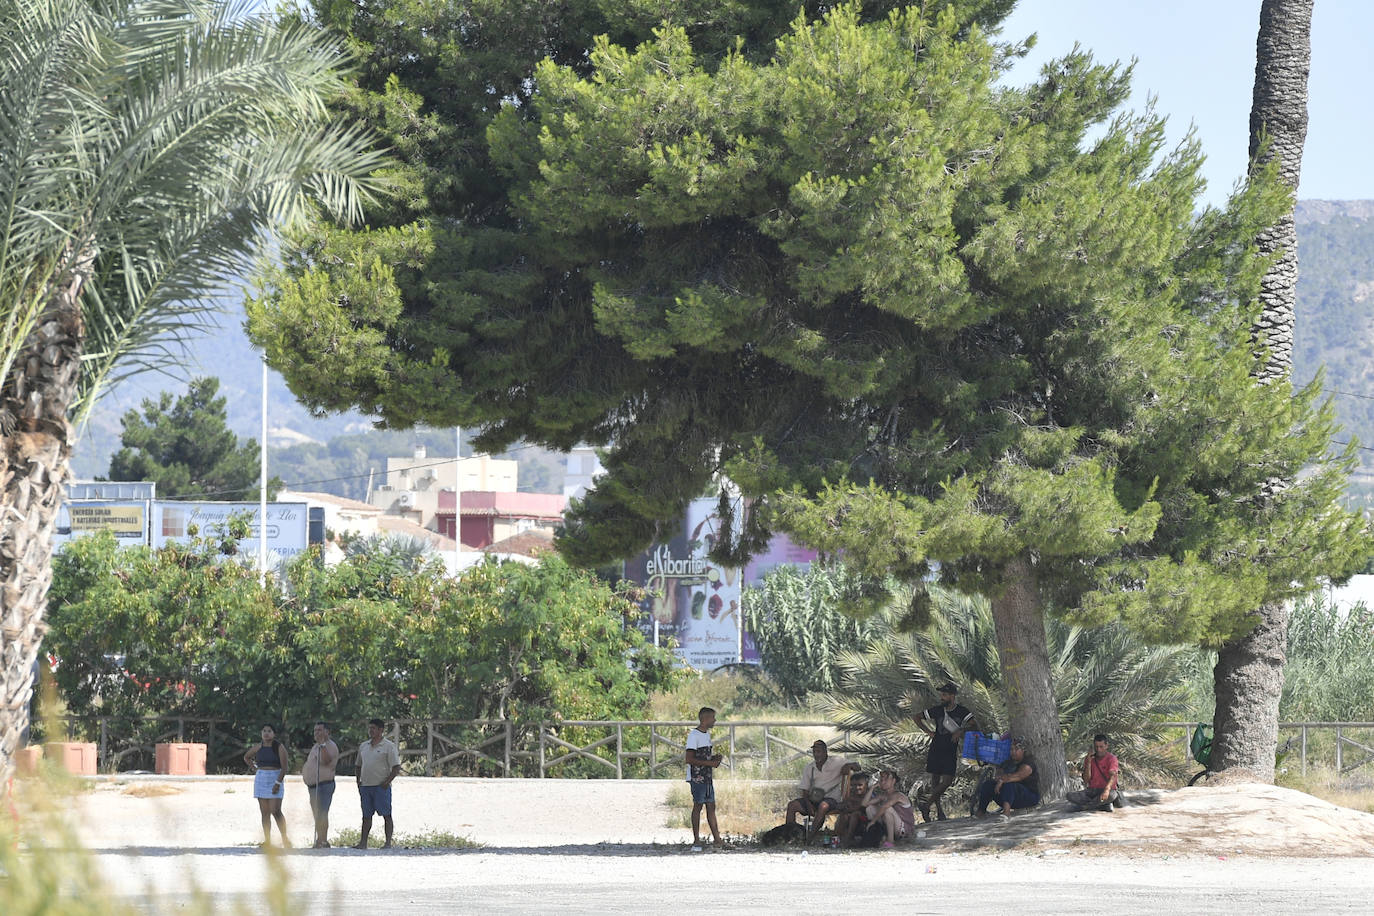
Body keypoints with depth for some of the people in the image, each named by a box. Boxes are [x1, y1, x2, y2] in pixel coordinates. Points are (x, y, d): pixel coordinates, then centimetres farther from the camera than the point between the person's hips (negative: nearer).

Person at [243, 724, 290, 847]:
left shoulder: (279, 747, -5)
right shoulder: (258, 747, 8)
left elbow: (284, 767, -10)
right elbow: (246, 757, 26)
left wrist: (278, 783, -17)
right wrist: (254, 768, 12)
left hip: (275, 780, -5)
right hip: (261, 780, 5)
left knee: (275, 811, -14)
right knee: (265, 812, 3)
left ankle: (285, 839, -8)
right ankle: (267, 840, 5)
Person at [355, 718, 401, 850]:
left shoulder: (388, 746, -2)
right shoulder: (363, 746, 16)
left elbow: (396, 768, -6)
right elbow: (359, 766, 24)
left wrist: (387, 782, -14)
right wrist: (358, 782, 11)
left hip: (381, 786, -6)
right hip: (365, 785, 6)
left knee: (386, 814, -5)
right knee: (366, 815, 7)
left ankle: (388, 842, -4)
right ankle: (363, 842, 8)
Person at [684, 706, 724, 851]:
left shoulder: (707, 734, 15)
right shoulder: (694, 735, -13)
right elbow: (689, 759, -19)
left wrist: (714, 758, 5)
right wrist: (710, 763, -19)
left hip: (707, 777, 9)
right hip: (697, 777, -9)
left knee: (711, 806, 7)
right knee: (698, 806, -5)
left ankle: (717, 839, 7)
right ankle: (696, 841, -2)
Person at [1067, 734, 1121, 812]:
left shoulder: (1111, 758, -6)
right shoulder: (1089, 758, 6)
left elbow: (1113, 776, -24)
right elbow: (1086, 780, -1)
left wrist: (1107, 790, -45)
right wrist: (1088, 763, -13)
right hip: (1092, 790, 5)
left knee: (1111, 795, -41)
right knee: (1070, 796, -22)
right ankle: (1105, 805, -21)